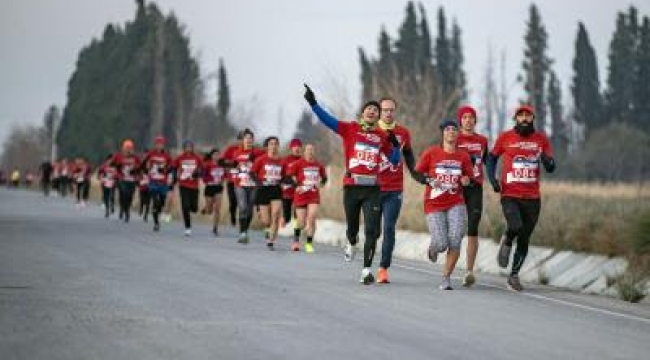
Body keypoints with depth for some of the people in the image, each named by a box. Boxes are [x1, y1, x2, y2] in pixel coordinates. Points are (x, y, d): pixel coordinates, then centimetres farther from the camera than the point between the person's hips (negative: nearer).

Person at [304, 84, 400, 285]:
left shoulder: (383, 136, 10)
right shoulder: (350, 129, 4)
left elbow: (394, 160, 15)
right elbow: (328, 120, -6)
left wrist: (395, 144, -3)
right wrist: (313, 103, -16)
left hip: (372, 189, 1)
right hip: (351, 187, -1)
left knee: (372, 230, -8)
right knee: (352, 226, 13)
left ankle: (366, 269, -3)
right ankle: (351, 245, 48)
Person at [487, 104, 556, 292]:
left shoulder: (541, 139, 5)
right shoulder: (505, 137, 1)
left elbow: (551, 168, 6)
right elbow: (492, 158, 15)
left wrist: (547, 160, -17)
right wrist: (492, 179, 0)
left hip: (532, 198, 3)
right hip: (510, 195, -2)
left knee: (524, 240, 7)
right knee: (515, 227, -27)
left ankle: (514, 275, 22)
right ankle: (506, 242, 8)